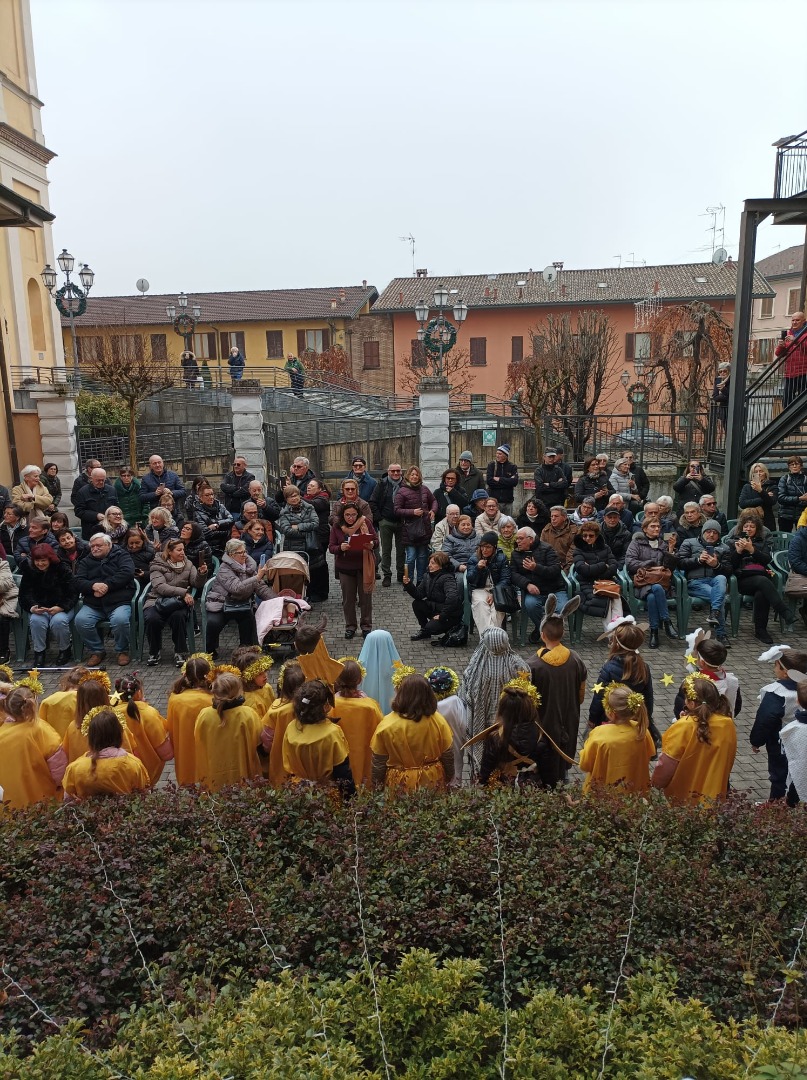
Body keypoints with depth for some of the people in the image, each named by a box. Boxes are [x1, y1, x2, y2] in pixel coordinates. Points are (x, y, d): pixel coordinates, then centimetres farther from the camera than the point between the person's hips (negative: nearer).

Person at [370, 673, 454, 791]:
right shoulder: (438, 721, -11)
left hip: (400, 785, -1)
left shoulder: (387, 724, -15)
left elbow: (378, 763, -7)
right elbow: (448, 757, -1)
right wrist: (449, 781, 15)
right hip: (433, 782, 2)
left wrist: (377, 787, 7)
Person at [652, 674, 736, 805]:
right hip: (715, 796, 4)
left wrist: (656, 784, -1)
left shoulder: (684, 727, -25)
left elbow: (666, 764, -17)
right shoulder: (728, 724, -11)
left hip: (683, 799, -4)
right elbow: (728, 761, 7)